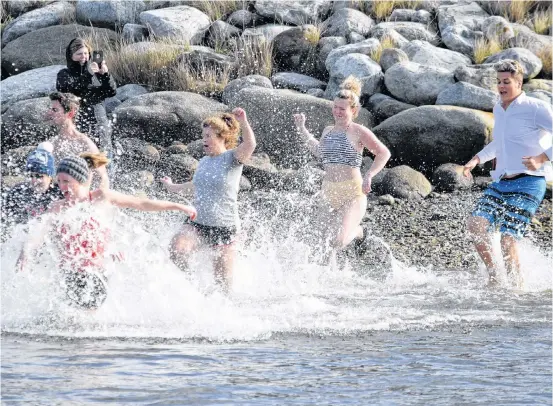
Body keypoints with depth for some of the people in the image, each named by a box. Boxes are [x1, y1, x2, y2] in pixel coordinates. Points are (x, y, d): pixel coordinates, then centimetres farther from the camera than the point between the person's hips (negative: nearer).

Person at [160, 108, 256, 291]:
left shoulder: (232, 158, -7)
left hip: (224, 227, -4)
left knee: (223, 283, -2)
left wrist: (244, 123, -47)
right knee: (177, 249, -27)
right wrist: (172, 187, 49)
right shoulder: (204, 162, 12)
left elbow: (249, 145, -30)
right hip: (197, 223, 4)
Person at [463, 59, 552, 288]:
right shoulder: (498, 109, 17)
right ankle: (493, 276, 2)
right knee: (475, 224, -12)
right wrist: (477, 159, 23)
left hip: (527, 184, -7)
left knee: (508, 239, -17)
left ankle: (518, 287, -3)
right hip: (500, 183, 7)